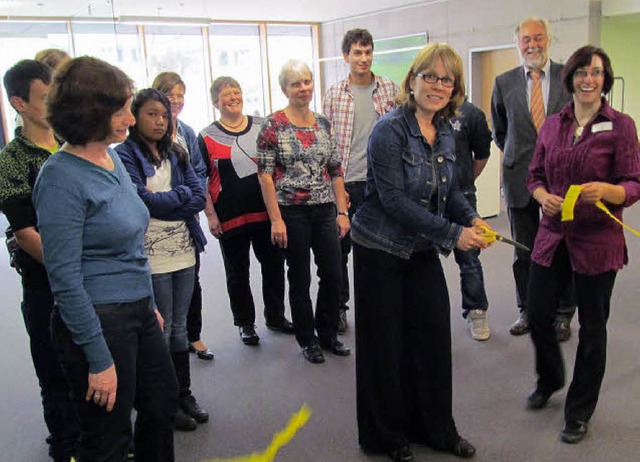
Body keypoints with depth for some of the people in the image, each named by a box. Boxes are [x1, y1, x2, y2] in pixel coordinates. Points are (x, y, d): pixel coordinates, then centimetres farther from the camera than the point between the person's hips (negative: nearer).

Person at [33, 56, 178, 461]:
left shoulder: (113, 158, 6)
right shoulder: (62, 177, -19)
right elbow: (65, 279, -20)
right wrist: (99, 360, -19)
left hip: (137, 311, 8)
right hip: (97, 321, -8)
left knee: (163, 402, 23)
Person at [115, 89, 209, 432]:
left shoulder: (176, 153, 11)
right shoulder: (125, 155, -6)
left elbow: (200, 197, 2)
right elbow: (142, 199, -18)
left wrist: (161, 203, -10)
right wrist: (182, 194, -4)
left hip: (184, 250, 6)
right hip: (151, 256, -5)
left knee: (179, 326, 15)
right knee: (160, 330, 5)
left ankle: (184, 394, 28)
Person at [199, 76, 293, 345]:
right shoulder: (207, 138, -2)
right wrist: (211, 216, -9)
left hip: (267, 213, 3)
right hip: (231, 219, -2)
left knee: (274, 267, 12)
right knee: (237, 273, 10)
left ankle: (276, 316, 31)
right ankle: (245, 323, 27)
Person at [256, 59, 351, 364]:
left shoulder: (323, 123, 8)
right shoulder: (273, 125, -6)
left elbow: (335, 170, 10)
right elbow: (265, 175, -9)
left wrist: (342, 211, 5)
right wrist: (276, 219, -13)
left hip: (324, 210, 4)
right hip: (292, 212, -4)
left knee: (333, 274, 6)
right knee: (300, 279, 7)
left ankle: (328, 334, 28)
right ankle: (308, 341, 24)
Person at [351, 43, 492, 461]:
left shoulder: (446, 132, 4)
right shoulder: (390, 130, -18)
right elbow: (394, 200, -22)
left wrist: (471, 218, -6)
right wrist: (452, 233, -21)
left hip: (423, 250, 7)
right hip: (380, 250, -6)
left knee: (434, 338, 11)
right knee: (385, 345, 6)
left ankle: (436, 428, 31)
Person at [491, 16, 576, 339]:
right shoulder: (504, 83, 4)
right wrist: (517, 157, 11)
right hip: (520, 178, 1)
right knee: (523, 251, 9)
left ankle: (562, 314, 22)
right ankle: (527, 310, 24)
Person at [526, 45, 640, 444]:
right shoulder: (552, 125, 7)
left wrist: (605, 190, -28)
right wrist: (544, 196, -10)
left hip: (598, 242, -3)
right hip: (553, 236, 4)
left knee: (592, 328, 8)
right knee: (538, 315, 8)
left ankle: (580, 412, 28)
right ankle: (550, 380, 40)